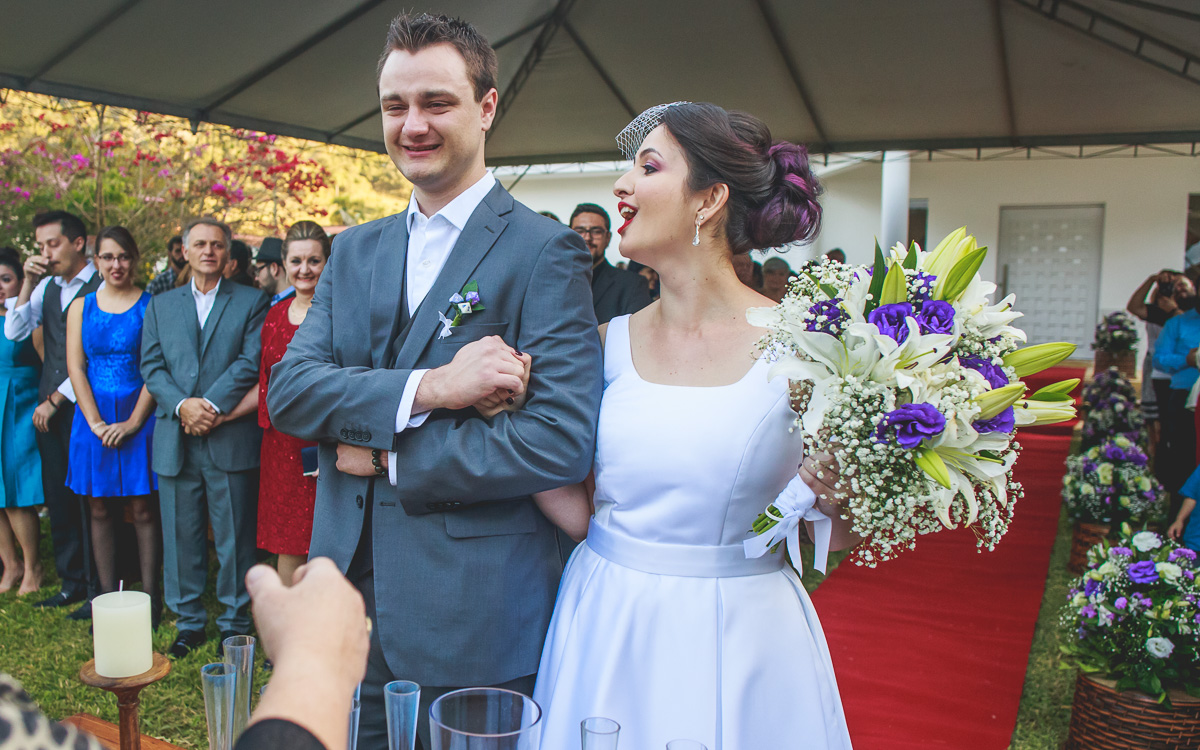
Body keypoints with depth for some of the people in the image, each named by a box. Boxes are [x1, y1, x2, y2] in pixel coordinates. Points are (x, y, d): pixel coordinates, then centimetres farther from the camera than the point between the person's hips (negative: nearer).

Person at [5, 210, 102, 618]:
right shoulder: (47, 287, 13)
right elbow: (14, 332, 8)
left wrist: (57, 399, -7)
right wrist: (28, 283, -2)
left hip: (83, 406, -7)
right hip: (48, 406, 7)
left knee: (89, 500, -3)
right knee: (58, 497, 11)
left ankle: (97, 590, 7)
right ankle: (72, 582, 22)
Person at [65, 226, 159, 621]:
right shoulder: (81, 307, 9)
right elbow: (75, 368, 4)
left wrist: (132, 422, -12)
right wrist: (96, 421, -7)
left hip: (138, 419, -3)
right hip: (94, 419, 3)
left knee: (142, 510, 0)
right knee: (100, 510, 7)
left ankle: (150, 598, 6)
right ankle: (107, 597, 15)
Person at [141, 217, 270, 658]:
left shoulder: (251, 302, 7)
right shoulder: (161, 305, 16)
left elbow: (251, 362, -5)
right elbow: (151, 366, 7)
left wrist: (211, 406, -15)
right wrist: (182, 405, -11)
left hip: (231, 438, -3)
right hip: (175, 441, 3)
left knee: (234, 536, 3)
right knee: (181, 535, 8)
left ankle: (235, 622, 16)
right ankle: (189, 622, 22)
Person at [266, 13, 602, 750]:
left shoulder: (545, 251, -11)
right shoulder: (354, 250, 9)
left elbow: (561, 442, -21)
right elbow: (288, 390, -3)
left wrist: (387, 456, -13)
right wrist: (425, 389, -21)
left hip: (476, 624, -5)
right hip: (350, 598, 6)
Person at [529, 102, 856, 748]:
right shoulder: (609, 342, -1)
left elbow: (840, 537, -3)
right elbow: (574, 508, 2)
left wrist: (828, 495, -24)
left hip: (741, 646, -3)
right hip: (607, 637, 3)